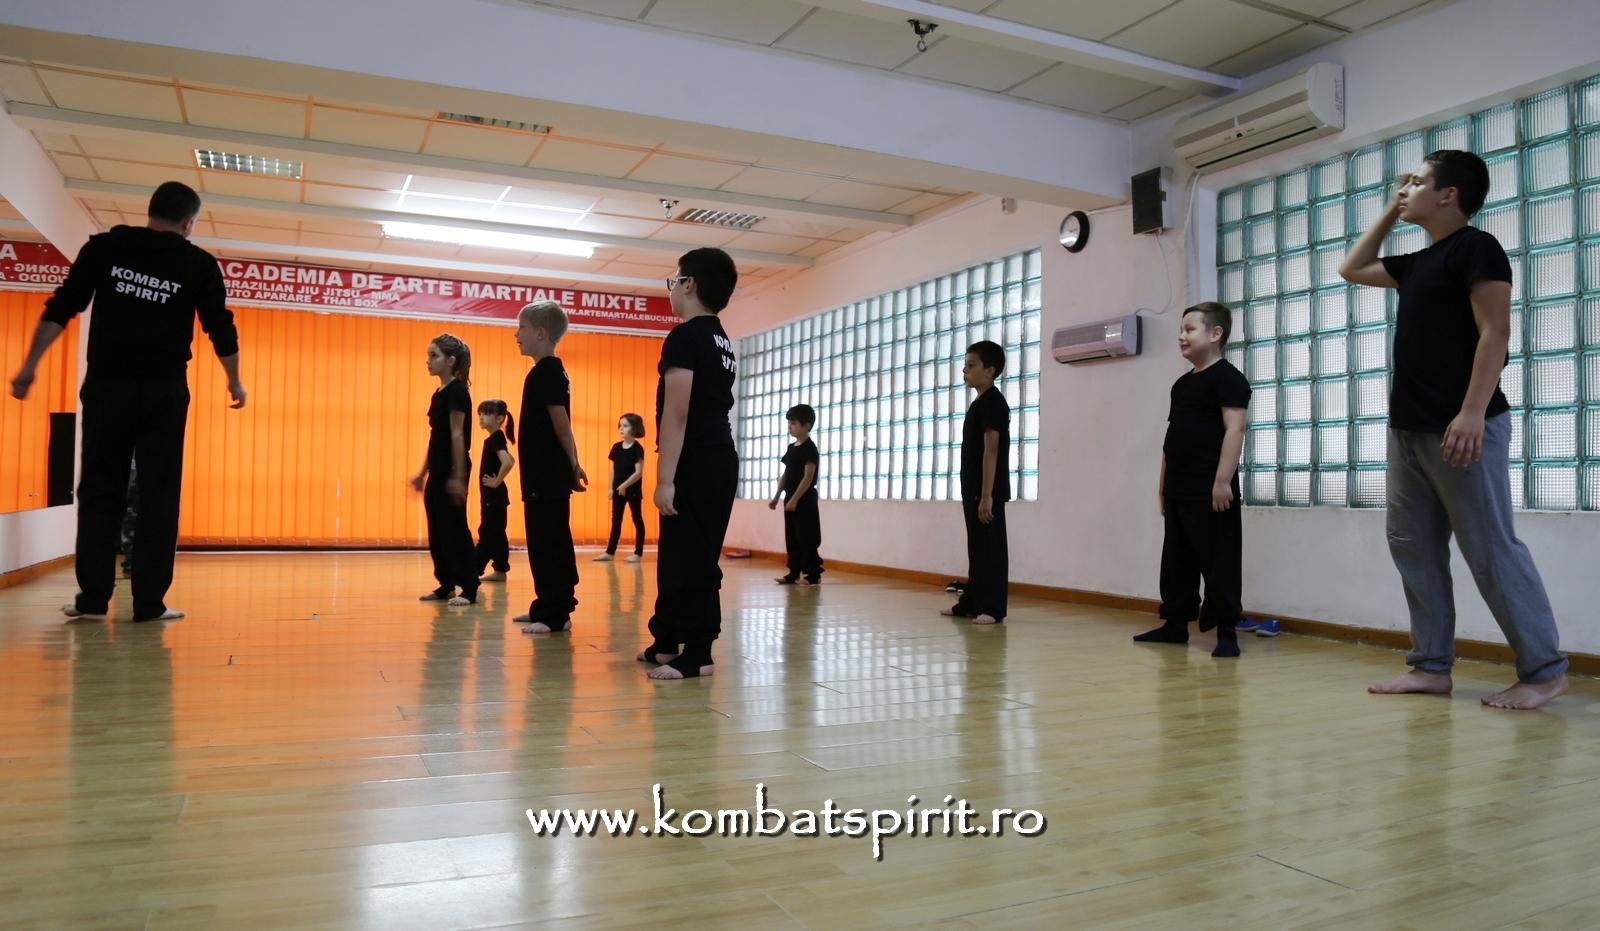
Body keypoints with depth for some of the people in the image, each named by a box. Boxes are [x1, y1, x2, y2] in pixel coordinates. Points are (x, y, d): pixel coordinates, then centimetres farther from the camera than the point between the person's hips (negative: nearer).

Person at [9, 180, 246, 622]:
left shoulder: (104, 247, 6)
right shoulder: (199, 263, 3)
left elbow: (61, 309, 2)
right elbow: (221, 329, 6)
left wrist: (30, 365, 5)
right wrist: (234, 382, 19)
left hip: (107, 386, 1)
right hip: (164, 392, -1)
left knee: (99, 491, 8)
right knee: (159, 496, 3)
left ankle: (92, 597, 7)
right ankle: (149, 602, 1)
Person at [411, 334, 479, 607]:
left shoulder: (457, 390, -12)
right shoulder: (439, 393, 14)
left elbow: (457, 435, -17)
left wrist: (458, 476, -21)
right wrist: (423, 472, 19)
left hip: (452, 470, -9)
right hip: (438, 471, 9)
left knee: (454, 528, -5)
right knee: (436, 530, 12)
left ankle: (469, 588, 1)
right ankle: (445, 585, 20)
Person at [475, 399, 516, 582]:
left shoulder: (496, 438, -15)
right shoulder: (494, 439, 13)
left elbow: (508, 462, -30)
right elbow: (509, 461, 25)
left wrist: (496, 481, -19)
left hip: (493, 495, -10)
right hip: (492, 495, 10)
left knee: (486, 533, -6)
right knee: (496, 533, 12)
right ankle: (500, 571, 16)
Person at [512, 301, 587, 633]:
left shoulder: (544, 372, -14)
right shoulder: (554, 371, 16)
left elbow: (561, 424, -17)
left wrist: (572, 467, -9)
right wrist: (572, 466, 18)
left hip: (546, 477, -10)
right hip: (549, 474, 10)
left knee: (548, 544, -6)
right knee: (551, 543, 14)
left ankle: (554, 614, -1)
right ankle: (549, 608, 23)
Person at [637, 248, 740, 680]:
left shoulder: (684, 337, -11)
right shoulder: (722, 342, 18)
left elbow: (677, 413, -18)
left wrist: (665, 478, -20)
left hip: (696, 463, -10)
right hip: (719, 459, 10)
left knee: (690, 559, -4)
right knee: (678, 555, 15)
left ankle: (697, 654, 2)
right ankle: (667, 642, 24)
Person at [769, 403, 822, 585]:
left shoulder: (809, 448, -11)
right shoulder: (791, 447, 14)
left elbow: (808, 477, -18)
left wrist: (795, 499, -21)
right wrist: (776, 497, 15)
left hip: (805, 500, -9)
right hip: (791, 499, 9)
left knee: (807, 538, -5)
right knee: (791, 538, 10)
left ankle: (813, 573, -1)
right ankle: (794, 572, 16)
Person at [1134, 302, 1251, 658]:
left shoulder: (1226, 377, -8)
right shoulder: (1181, 383, 19)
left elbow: (1234, 430, -17)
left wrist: (1223, 480, -23)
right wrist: (1163, 483, 19)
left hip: (1210, 488, -9)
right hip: (1178, 489, 9)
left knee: (1218, 562, -4)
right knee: (1176, 561, 14)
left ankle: (1226, 631, 2)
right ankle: (1175, 623, 23)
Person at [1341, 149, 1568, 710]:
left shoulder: (1476, 247, -5)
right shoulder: (1419, 263, 19)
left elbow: (1495, 333, -14)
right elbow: (1352, 269, 34)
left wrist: (1472, 414, -24)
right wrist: (1390, 213, 24)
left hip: (1462, 427, -9)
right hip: (1408, 427, 9)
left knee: (1491, 550, -6)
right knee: (1412, 547, 7)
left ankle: (1544, 670, 4)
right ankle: (1432, 665, 13)